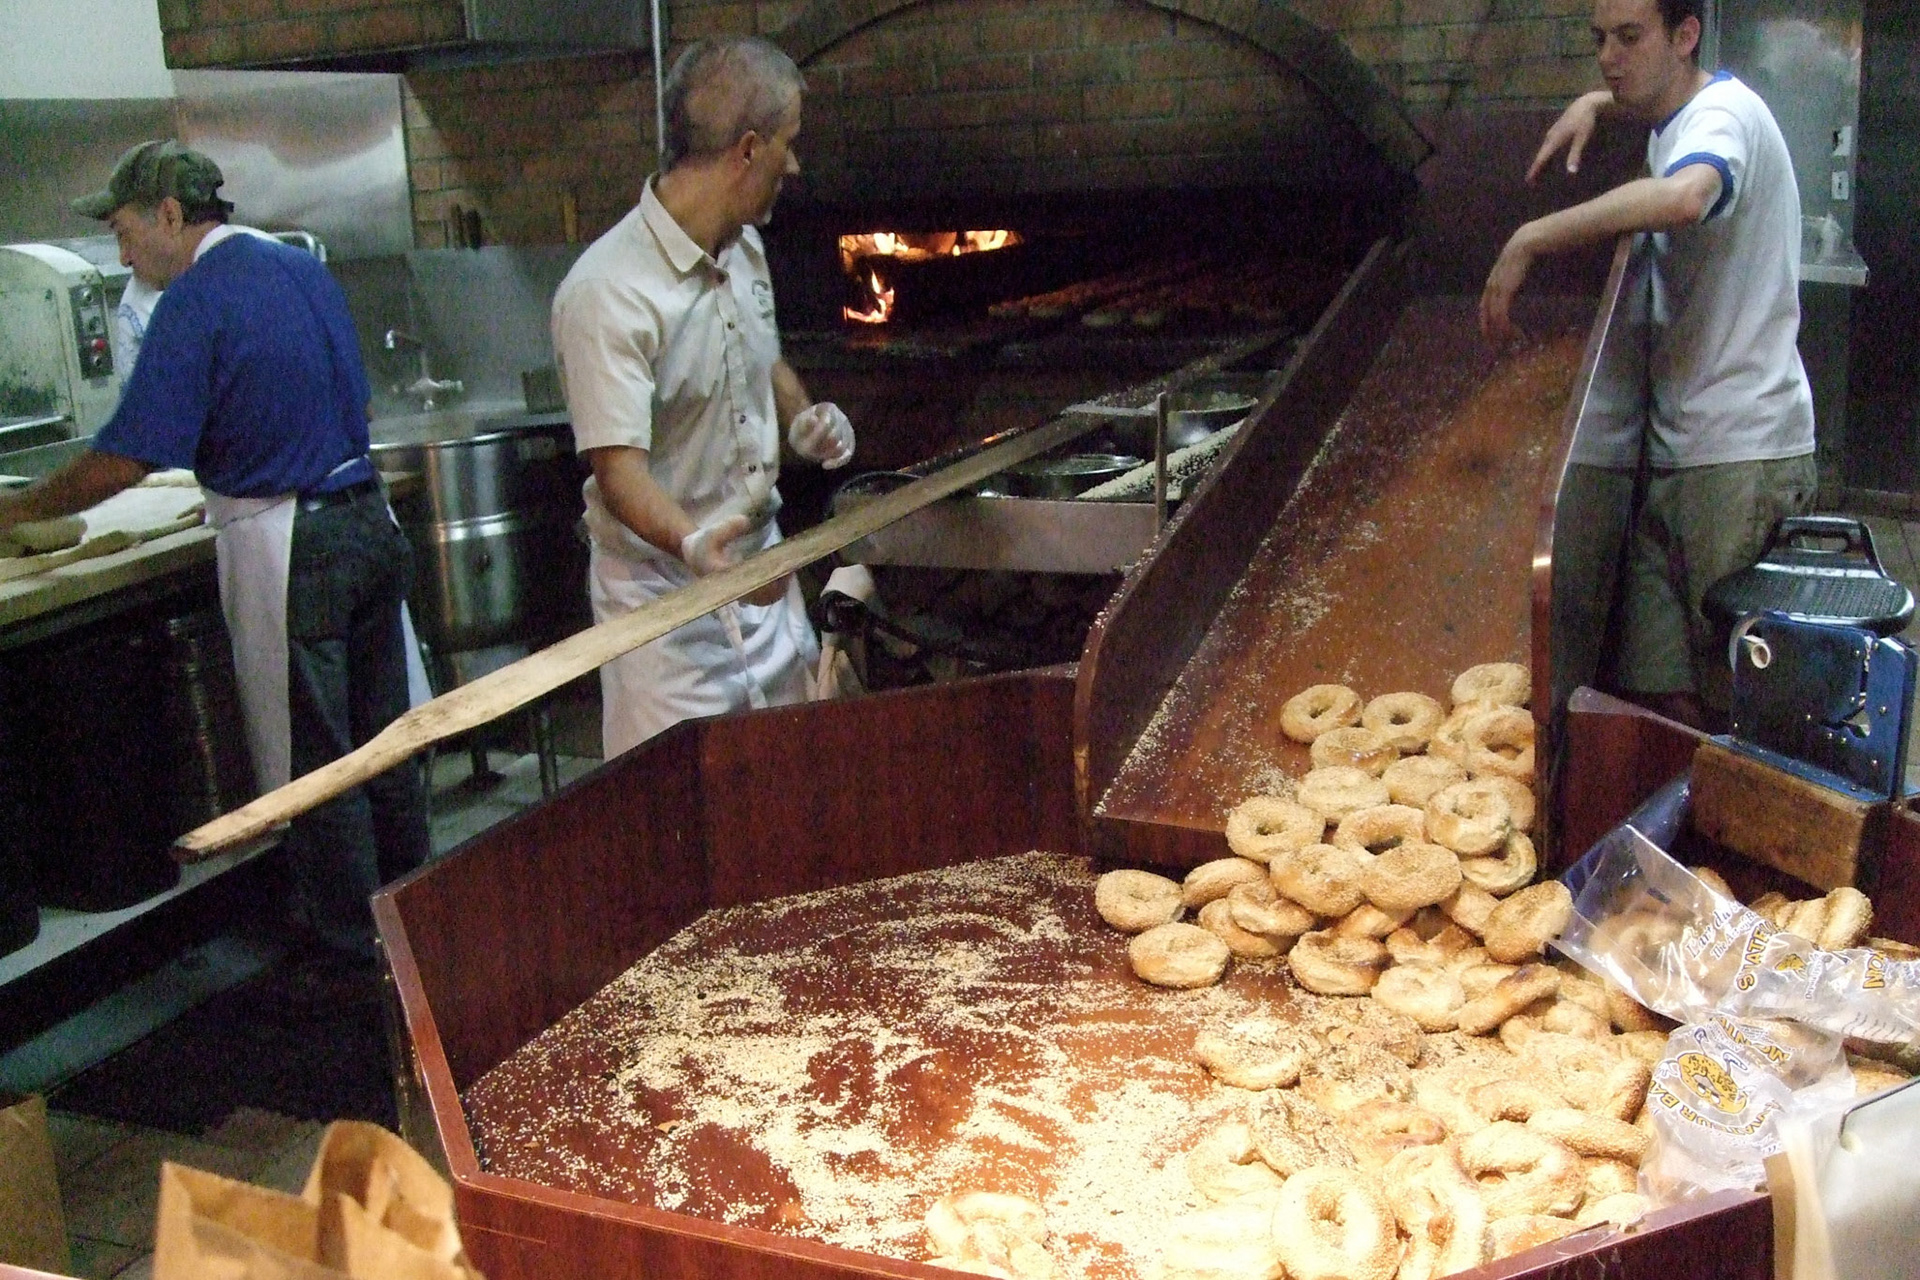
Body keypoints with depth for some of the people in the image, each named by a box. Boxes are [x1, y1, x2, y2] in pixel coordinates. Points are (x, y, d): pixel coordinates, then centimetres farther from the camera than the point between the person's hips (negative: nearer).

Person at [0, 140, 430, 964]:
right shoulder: (303, 269, 12)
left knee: (311, 764, 4)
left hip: (285, 552, -8)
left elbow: (121, 463, -15)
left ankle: (349, 949, 14)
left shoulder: (195, 300, -12)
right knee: (383, 742, 16)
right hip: (369, 518, 8)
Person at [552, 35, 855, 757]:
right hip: (666, 593, -8)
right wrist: (694, 545, -44)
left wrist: (803, 417, 1)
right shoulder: (608, 293, -23)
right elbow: (620, 469, -26)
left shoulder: (745, 249, 4)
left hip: (764, 568, 8)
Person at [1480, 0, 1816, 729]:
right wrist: (1594, 104, 18)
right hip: (1675, 451, 9)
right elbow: (1637, 95, 41)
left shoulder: (1723, 113, -13)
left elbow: (1681, 199, -38)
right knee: (1659, 692, 5)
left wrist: (1529, 242, -31)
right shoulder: (1674, 117, 15)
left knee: (1738, 697, -1)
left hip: (1742, 455, -9)